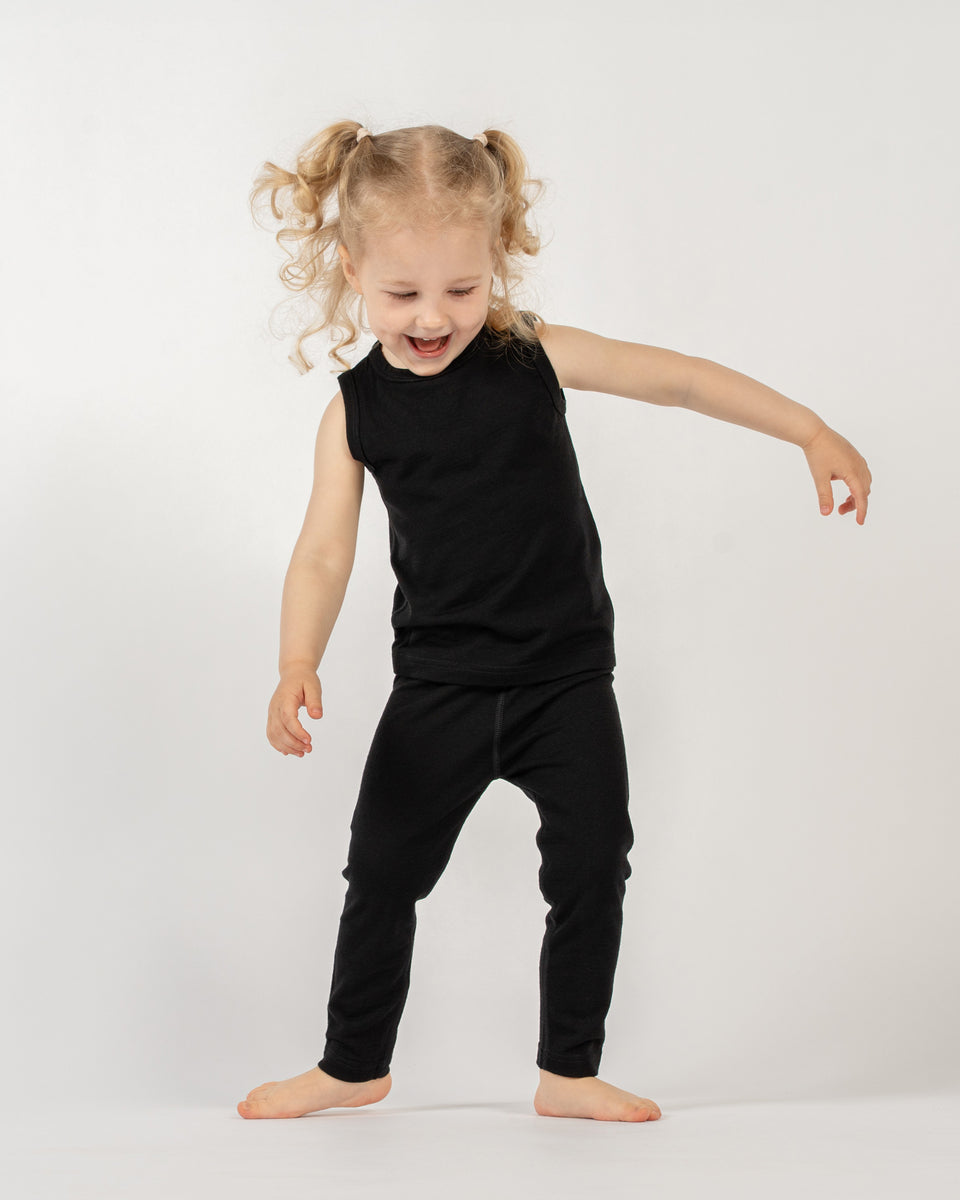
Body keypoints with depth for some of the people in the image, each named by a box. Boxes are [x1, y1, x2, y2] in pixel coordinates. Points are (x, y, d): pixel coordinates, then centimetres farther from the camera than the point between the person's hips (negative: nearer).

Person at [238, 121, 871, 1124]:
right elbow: (323, 554, -9)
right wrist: (297, 668, -24)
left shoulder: (534, 356, -7)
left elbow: (678, 378, -3)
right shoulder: (356, 410, -7)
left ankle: (568, 1072, 21)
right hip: (439, 685, 0)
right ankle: (353, 1066, 26)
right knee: (381, 873, 6)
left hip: (566, 676, 0)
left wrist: (813, 433, -7)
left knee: (590, 871, 2)